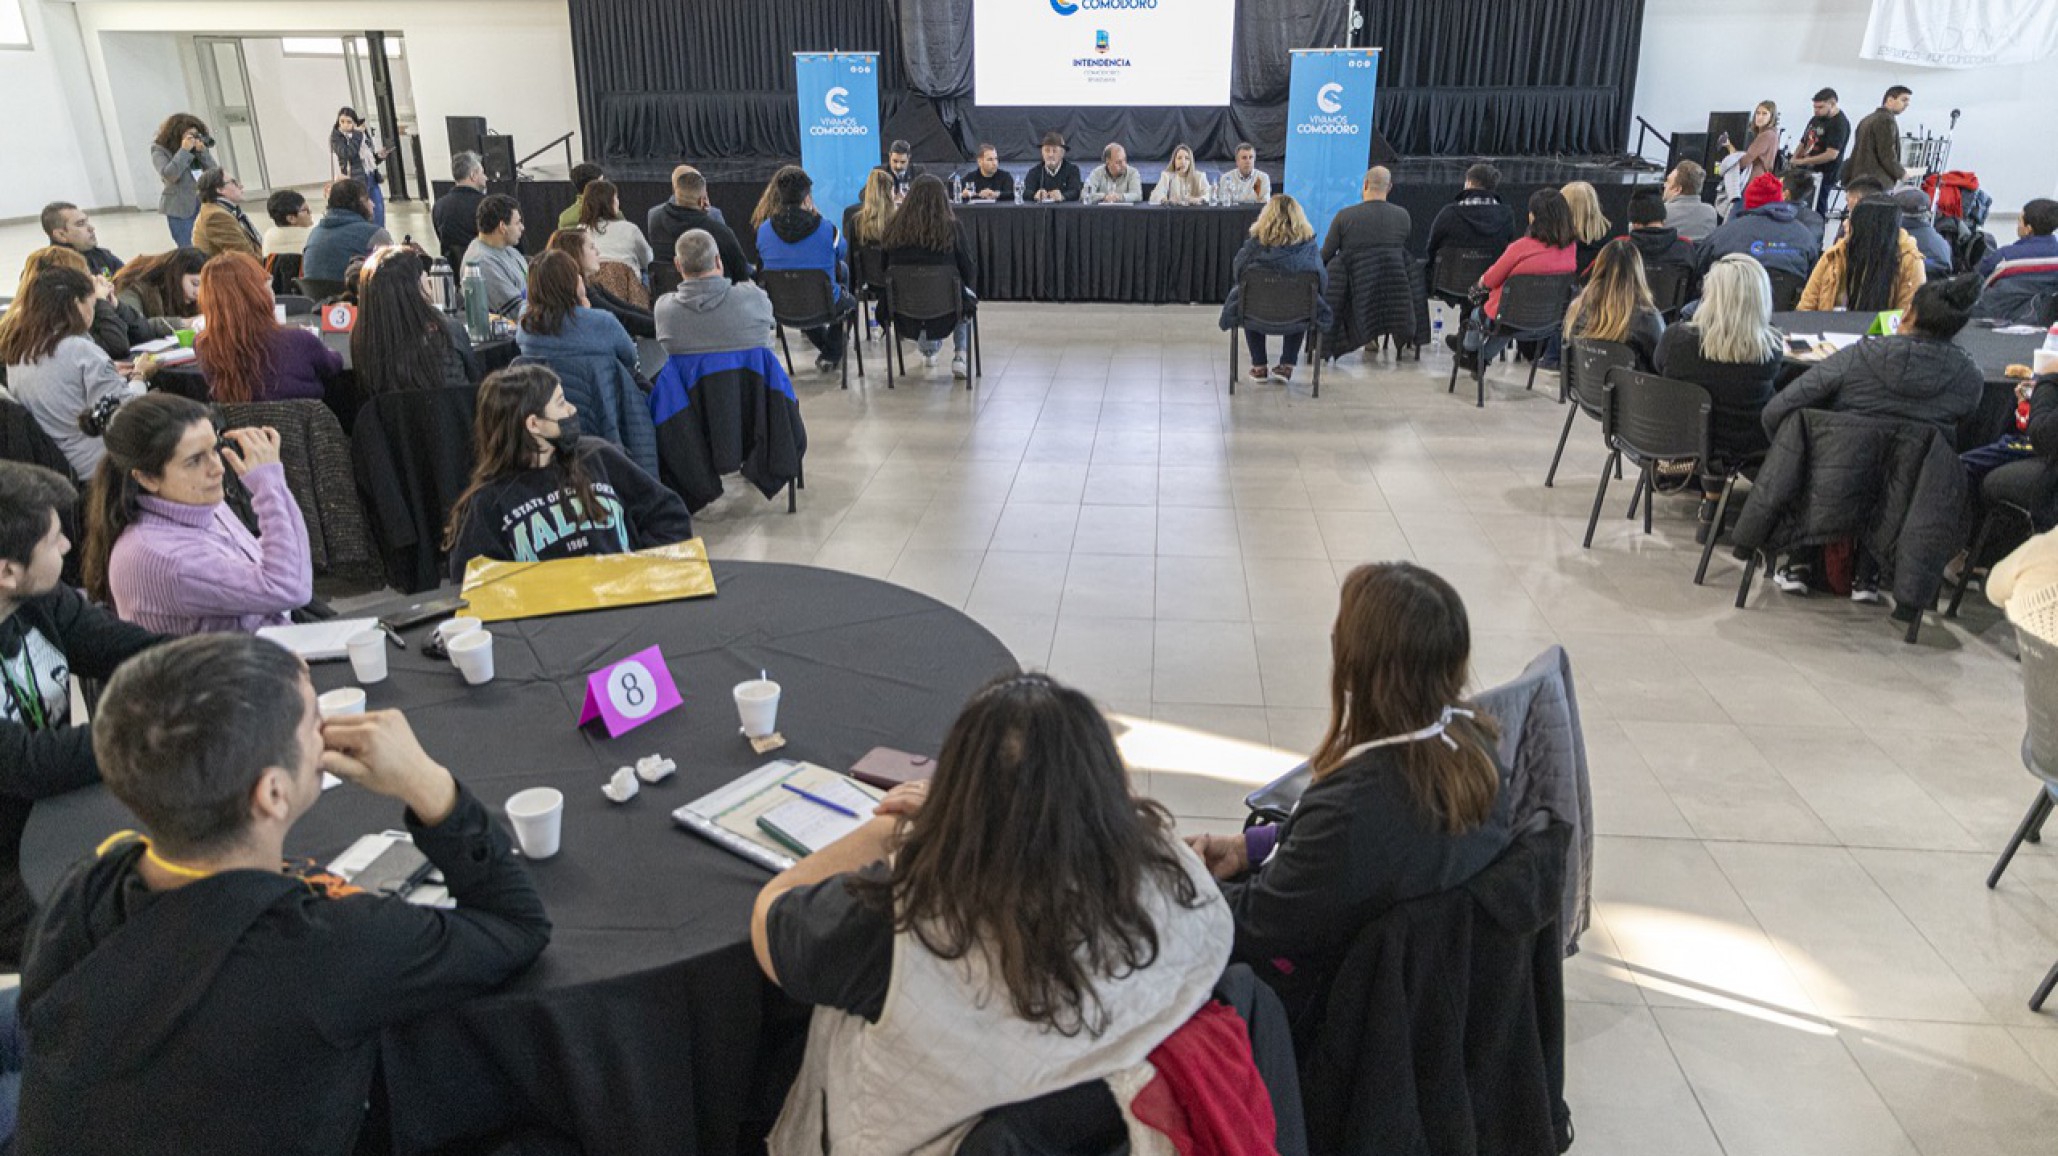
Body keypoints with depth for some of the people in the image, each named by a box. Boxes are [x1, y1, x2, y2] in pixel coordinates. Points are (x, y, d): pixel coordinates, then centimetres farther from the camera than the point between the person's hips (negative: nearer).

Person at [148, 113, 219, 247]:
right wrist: (184, 151, -18)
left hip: (204, 203, 4)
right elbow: (169, 175, -19)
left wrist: (202, 151, -11)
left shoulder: (198, 148, 9)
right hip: (179, 208, -4)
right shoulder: (160, 151, -3)